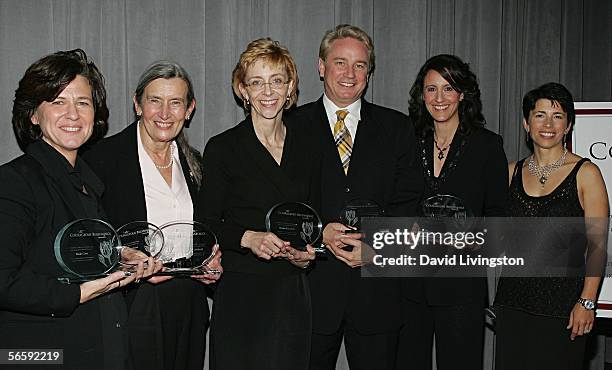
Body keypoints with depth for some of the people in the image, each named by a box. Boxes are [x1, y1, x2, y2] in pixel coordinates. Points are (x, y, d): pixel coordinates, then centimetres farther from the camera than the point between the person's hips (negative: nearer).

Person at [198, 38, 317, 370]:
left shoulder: (306, 152, 11)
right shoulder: (222, 148, -3)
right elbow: (207, 226, -3)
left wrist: (308, 252, -1)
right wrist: (248, 237, -20)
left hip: (293, 295, 4)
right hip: (240, 295, -4)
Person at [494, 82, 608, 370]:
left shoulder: (585, 173, -3)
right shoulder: (512, 172, 9)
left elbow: (597, 244, -6)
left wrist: (587, 302, -12)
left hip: (561, 303, -4)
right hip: (512, 300, 4)